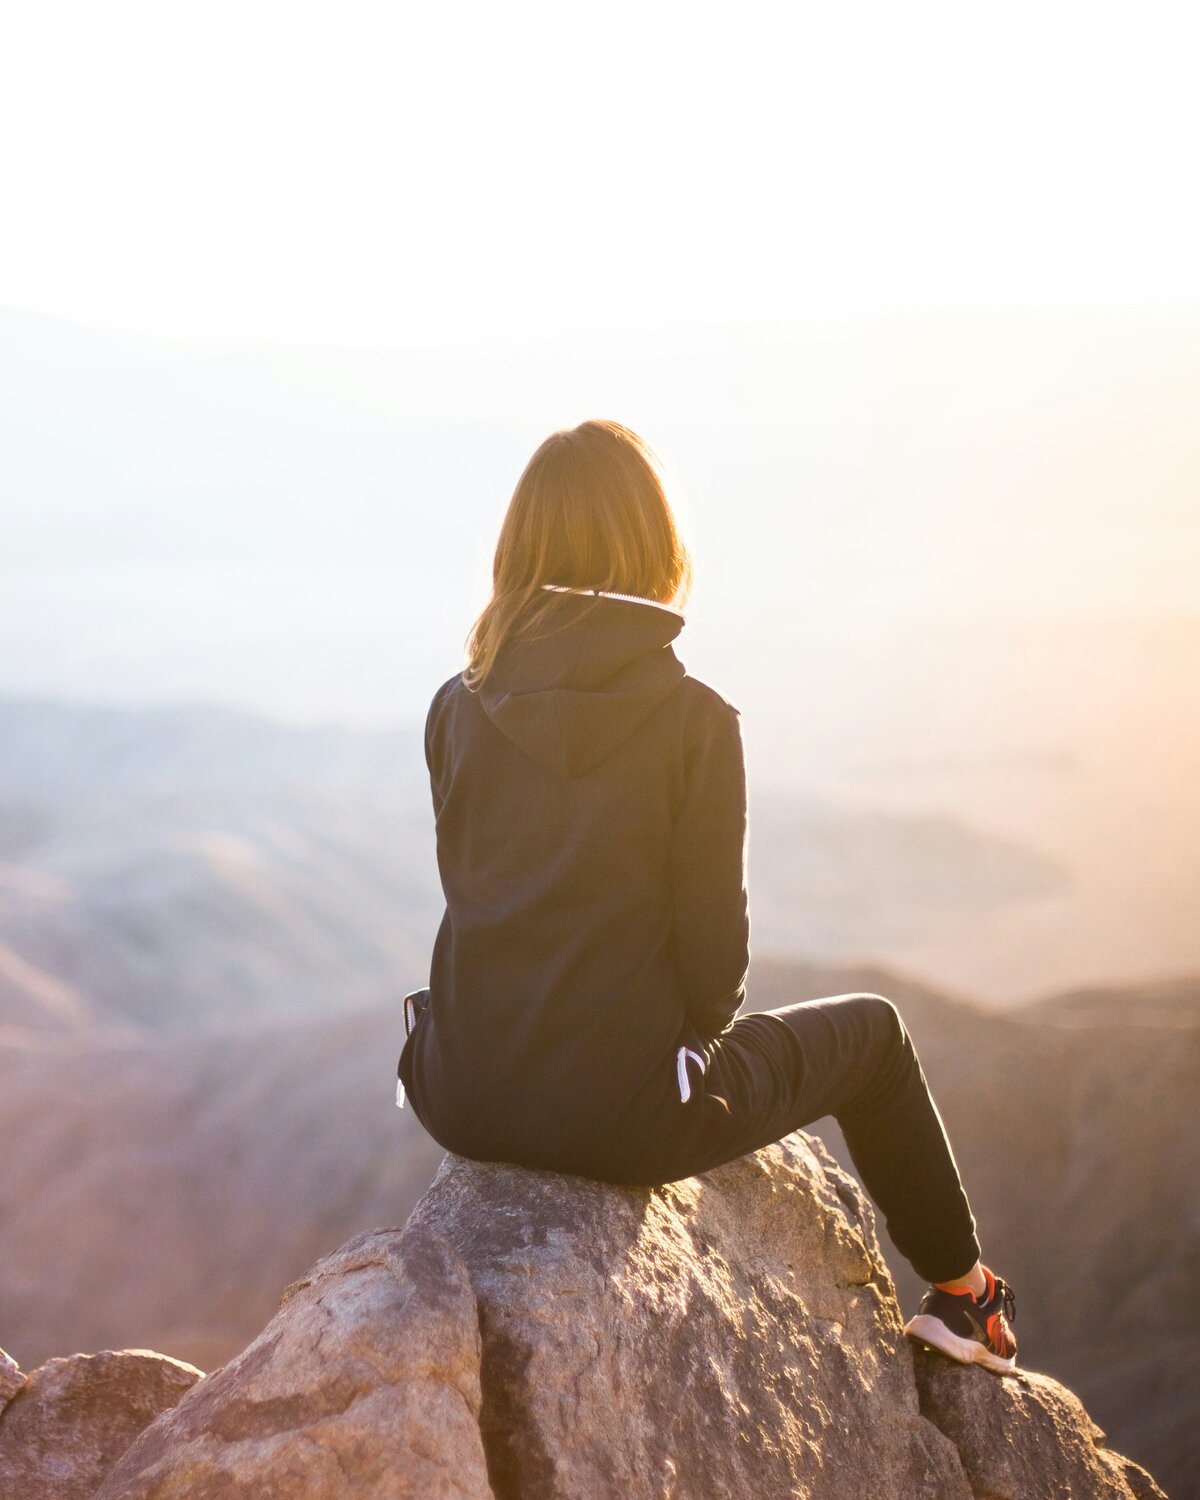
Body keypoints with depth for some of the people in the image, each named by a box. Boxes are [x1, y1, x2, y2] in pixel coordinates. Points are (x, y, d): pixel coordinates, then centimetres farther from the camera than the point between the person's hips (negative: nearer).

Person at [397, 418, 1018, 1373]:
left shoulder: (458, 710, -1)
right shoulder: (694, 719, -13)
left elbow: (470, 891, 9)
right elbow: (715, 944, -10)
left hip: (466, 1102, 5)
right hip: (622, 1114, -4)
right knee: (871, 1031, 22)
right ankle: (962, 1293, 39)